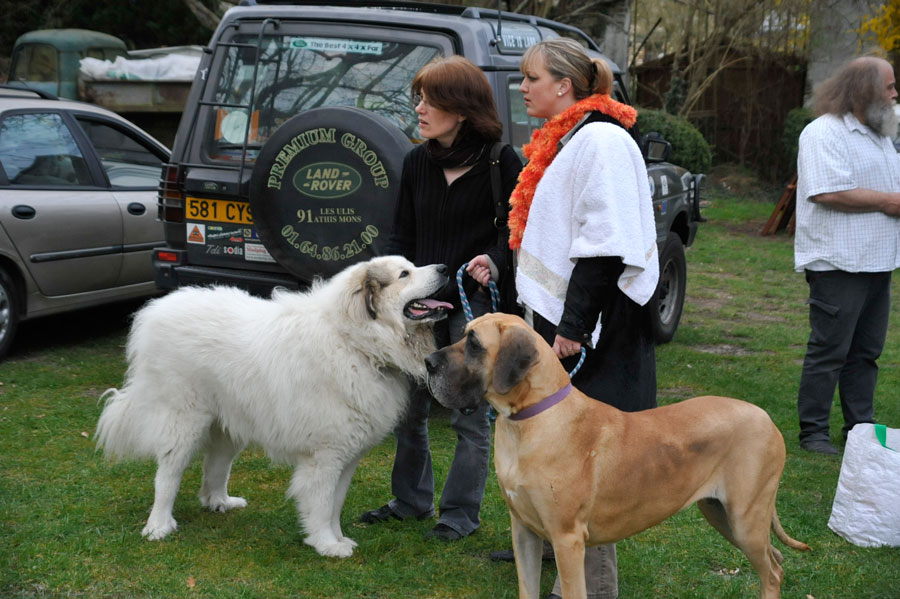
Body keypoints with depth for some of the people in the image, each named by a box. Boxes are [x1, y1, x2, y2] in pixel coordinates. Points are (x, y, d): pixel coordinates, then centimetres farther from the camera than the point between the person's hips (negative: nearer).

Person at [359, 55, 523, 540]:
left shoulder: (501, 163, -9)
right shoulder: (417, 163, 7)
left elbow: (514, 231, -7)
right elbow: (402, 238, 12)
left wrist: (494, 263, -27)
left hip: (477, 305, -5)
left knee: (471, 416, 4)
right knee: (407, 409, 13)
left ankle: (460, 513, 18)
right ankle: (411, 500, 31)